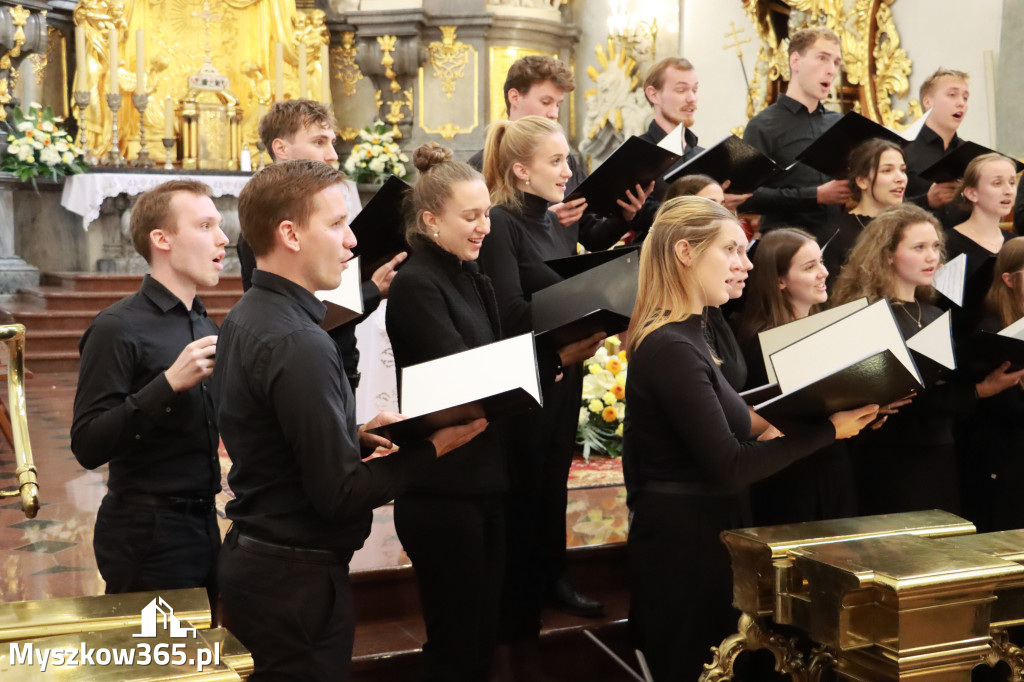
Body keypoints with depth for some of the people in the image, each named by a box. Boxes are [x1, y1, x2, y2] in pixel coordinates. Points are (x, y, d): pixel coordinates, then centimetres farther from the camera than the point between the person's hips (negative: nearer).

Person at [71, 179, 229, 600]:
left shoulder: (204, 325, 10)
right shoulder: (118, 328, -14)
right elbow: (88, 446, -20)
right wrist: (170, 383, -27)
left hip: (203, 522, 8)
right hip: (148, 533, -7)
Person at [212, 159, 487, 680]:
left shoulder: (244, 318, 5)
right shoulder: (298, 344, -25)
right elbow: (341, 494, -24)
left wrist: (358, 436, 2)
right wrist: (434, 447, -15)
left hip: (253, 556, 9)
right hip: (297, 579, -9)